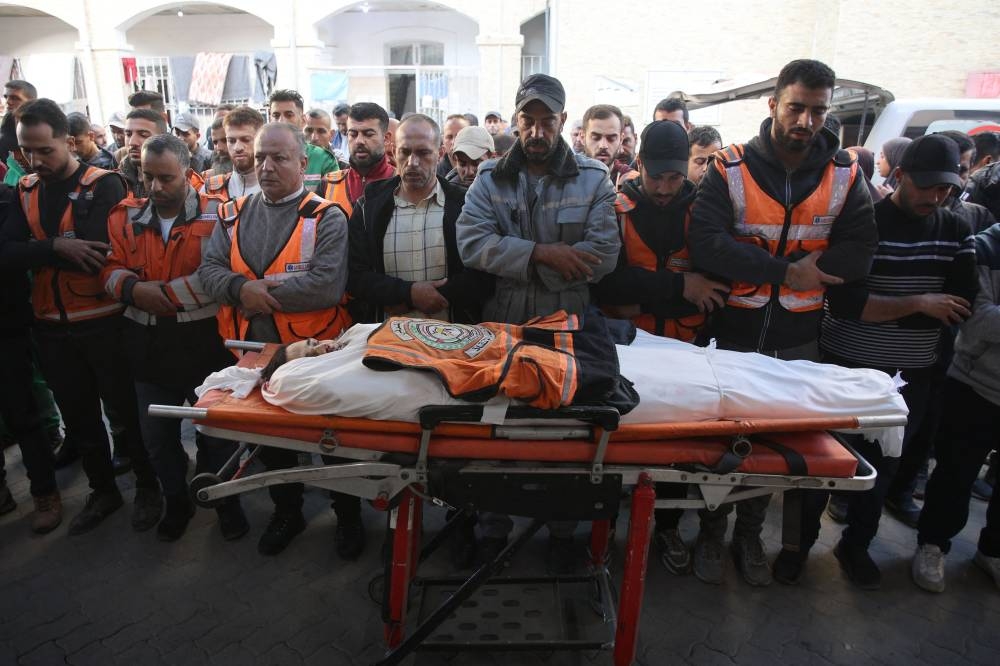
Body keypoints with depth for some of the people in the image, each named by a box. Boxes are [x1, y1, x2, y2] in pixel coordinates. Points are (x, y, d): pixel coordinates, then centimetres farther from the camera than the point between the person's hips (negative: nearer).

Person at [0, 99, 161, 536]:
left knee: (127, 410, 6)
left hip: (104, 321, -5)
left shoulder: (103, 185, -9)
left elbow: (93, 252, -22)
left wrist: (35, 252, -10)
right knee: (77, 416, 16)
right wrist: (57, 246, -22)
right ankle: (103, 490, 34)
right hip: (51, 327, 6)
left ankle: (148, 487, 25)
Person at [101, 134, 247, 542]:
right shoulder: (126, 216, 6)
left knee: (214, 430, 9)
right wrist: (134, 289, -17)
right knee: (157, 434, 17)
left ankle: (226, 500, 31)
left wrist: (166, 292, -20)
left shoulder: (217, 213, -8)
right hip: (148, 343, 5)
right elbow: (111, 270, 4)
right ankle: (177, 501, 39)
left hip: (204, 340, -4)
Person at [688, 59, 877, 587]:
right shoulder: (731, 168, -7)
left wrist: (781, 268, -18)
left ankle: (750, 534, 37)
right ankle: (712, 529, 33)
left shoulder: (844, 175, 2)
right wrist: (788, 271, -20)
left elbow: (858, 252, -8)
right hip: (731, 335, -2)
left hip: (796, 342, 3)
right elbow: (706, 244, -21)